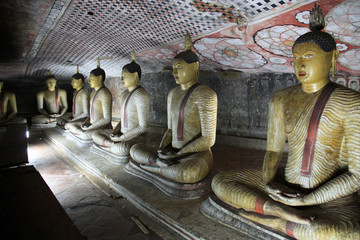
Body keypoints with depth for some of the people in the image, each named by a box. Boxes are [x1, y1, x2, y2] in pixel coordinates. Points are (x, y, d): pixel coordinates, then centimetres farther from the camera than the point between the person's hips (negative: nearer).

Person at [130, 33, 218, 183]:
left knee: (190, 173, -39)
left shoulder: (205, 94, -16)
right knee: (135, 150, -3)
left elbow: (208, 139, -18)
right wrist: (162, 148, -9)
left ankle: (153, 166, -13)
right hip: (173, 153, 6)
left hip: (197, 157, -6)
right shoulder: (173, 94, 9)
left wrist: (177, 155, -18)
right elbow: (170, 129, 12)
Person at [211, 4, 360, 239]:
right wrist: (268, 183, -13)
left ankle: (270, 218, -14)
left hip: (332, 198, -3)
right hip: (285, 186, 4)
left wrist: (307, 200, -17)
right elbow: (273, 149, 5)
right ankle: (279, 210, -18)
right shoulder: (282, 99, 3)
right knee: (219, 182, -5)